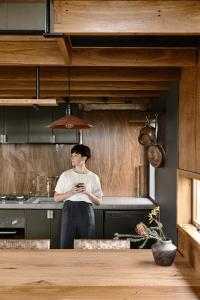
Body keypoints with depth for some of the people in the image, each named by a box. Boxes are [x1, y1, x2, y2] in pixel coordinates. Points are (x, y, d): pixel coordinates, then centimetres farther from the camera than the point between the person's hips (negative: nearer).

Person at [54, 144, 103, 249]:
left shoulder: (93, 177, 3)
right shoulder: (65, 175, 4)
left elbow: (98, 201, 4)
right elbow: (56, 197, 4)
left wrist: (87, 192, -13)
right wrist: (71, 192, -12)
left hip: (86, 212, 0)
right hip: (69, 211, 0)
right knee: (67, 243, -1)